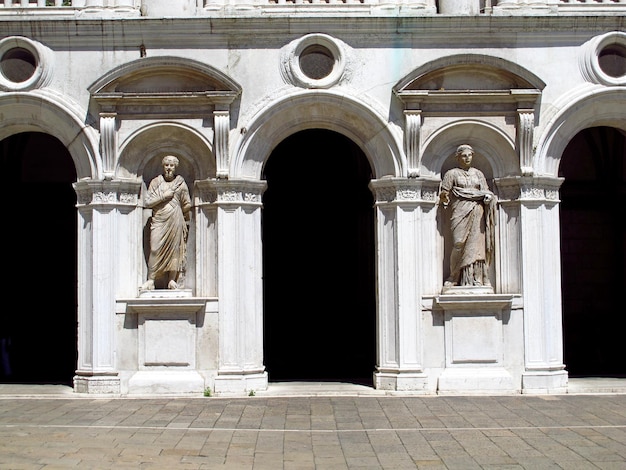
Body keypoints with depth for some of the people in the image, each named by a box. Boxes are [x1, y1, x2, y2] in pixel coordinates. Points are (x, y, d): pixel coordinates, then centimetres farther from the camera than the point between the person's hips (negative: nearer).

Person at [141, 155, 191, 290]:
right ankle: (151, 280, -7)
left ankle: (172, 280, 3)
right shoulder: (155, 182, 8)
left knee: (174, 248, -2)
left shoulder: (181, 183, 9)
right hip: (159, 221, 0)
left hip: (175, 221, 1)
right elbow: (147, 202, -1)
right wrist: (164, 196, -8)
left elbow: (187, 205, 16)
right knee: (155, 249, -9)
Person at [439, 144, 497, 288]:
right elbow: (443, 194, 5)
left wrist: (488, 197, -5)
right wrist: (444, 197, -19)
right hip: (460, 212, -2)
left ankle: (479, 278, -7)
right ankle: (454, 277, 0)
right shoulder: (452, 174, 12)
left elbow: (486, 191, 19)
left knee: (477, 244, -7)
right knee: (459, 244, -13)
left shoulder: (478, 173, 21)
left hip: (477, 213, 3)